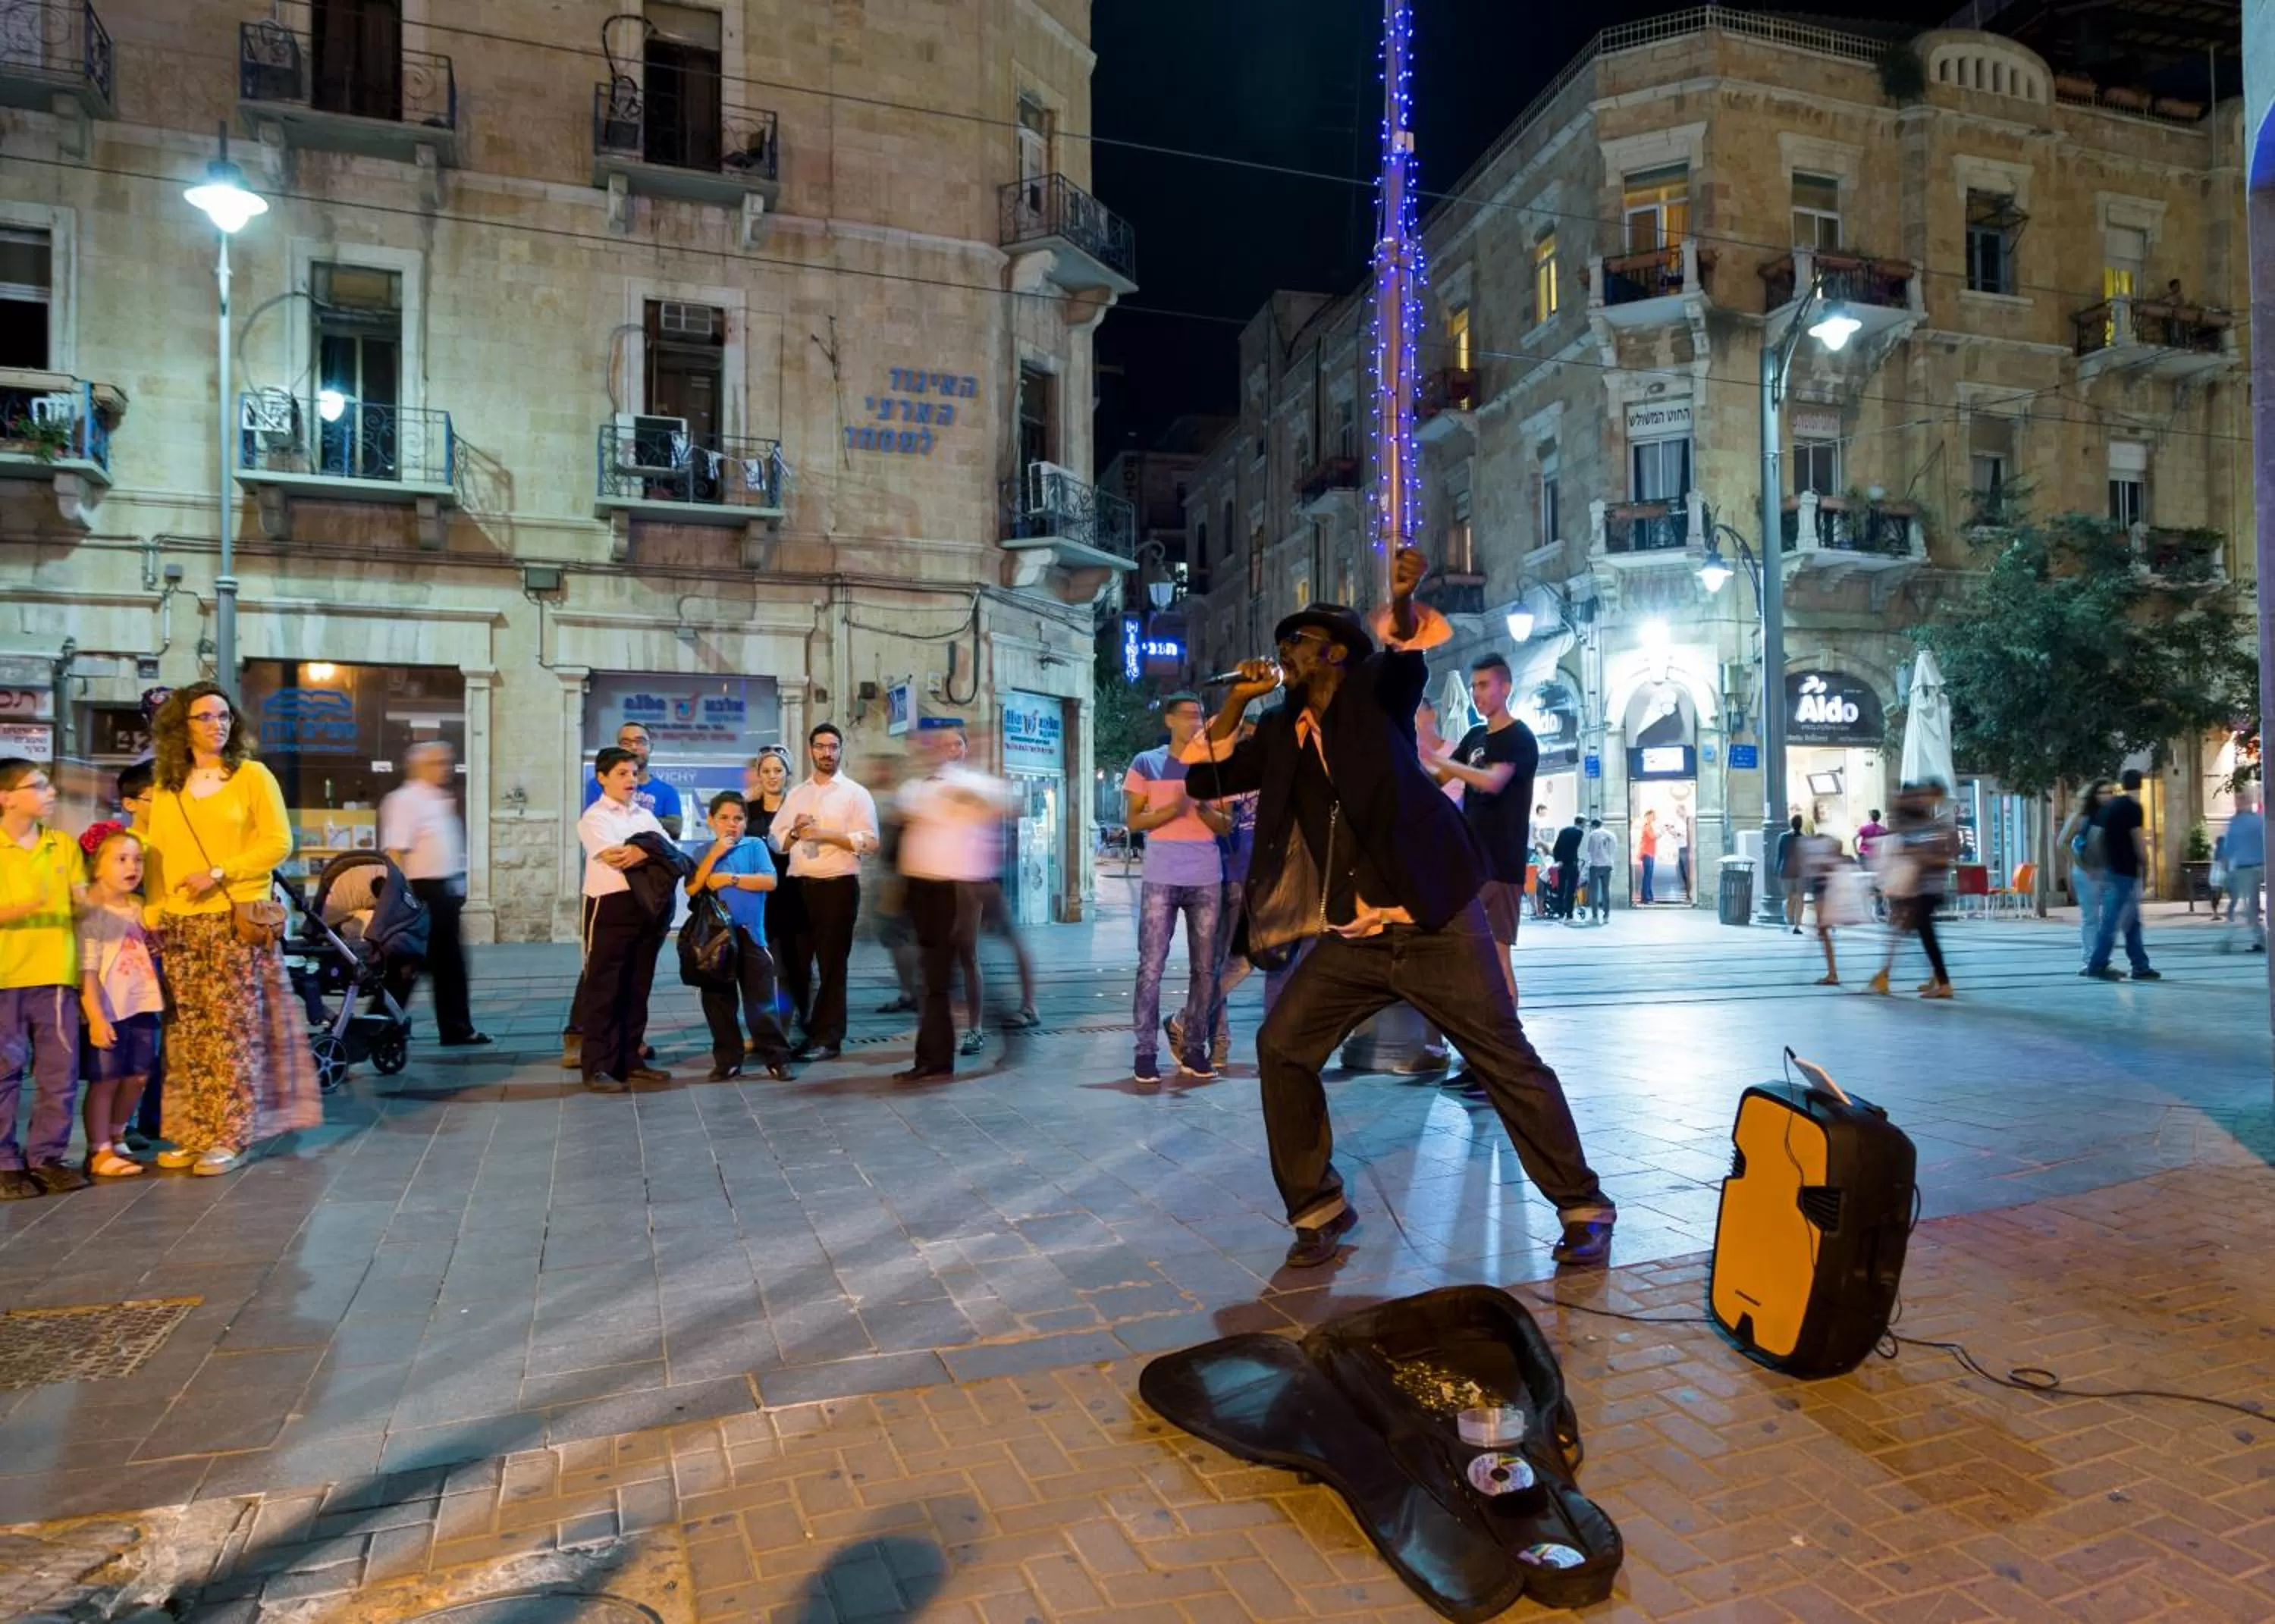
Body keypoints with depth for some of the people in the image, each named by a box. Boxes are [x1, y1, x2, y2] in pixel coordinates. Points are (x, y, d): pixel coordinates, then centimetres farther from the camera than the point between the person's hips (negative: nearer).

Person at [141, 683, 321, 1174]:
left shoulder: (252, 775, 1)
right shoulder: (166, 788, 12)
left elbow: (279, 843, -5)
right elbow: (155, 856, 12)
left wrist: (219, 874, -13)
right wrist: (153, 915, 4)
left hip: (237, 919, -4)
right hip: (179, 924, 4)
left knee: (232, 1029, -4)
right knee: (189, 1033, 6)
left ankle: (229, 1138, 1)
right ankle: (194, 1135, 14)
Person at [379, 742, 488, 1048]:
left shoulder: (442, 800, 14)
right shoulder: (405, 800, -13)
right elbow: (394, 852, -21)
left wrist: (457, 885, 19)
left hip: (445, 891, 9)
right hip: (420, 891, -9)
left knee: (451, 963, 13)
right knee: (406, 964, -2)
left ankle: (457, 1029, 21)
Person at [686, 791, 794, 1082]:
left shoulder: (755, 846, 2)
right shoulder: (706, 853, 7)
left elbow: (769, 881, -11)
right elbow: (692, 888, -7)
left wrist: (730, 878, -13)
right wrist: (715, 854, -11)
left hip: (749, 934, -3)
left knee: (760, 1000, 0)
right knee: (718, 1001, 8)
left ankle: (777, 1058, 8)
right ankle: (728, 1060, 18)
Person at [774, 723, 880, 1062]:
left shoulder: (856, 794, 0)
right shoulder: (795, 795, 15)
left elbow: (869, 842, -10)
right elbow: (775, 841, 13)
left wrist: (826, 834, -17)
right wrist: (794, 833, -8)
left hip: (838, 887, -5)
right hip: (799, 887, 5)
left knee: (831, 965, 1)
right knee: (794, 962, 9)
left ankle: (827, 1038, 10)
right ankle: (796, 1031, 22)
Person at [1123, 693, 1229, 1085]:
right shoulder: (1146, 764, 5)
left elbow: (1225, 826, 9)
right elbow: (1133, 820, 0)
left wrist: (1203, 806, -11)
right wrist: (1172, 809, -15)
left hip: (1207, 880, 3)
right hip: (1161, 879, -3)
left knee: (1204, 967, 4)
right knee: (1151, 966, -6)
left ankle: (1194, 1048, 12)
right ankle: (1145, 1052, -2)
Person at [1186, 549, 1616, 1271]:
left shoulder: (1374, 689, -2)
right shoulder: (1282, 731, 11)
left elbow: (1406, 652, -22)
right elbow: (1210, 776, 9)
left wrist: (1403, 600, -43)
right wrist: (1237, 699, 1)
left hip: (1436, 927, -5)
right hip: (1352, 938, 5)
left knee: (1508, 1062, 1)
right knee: (1282, 1047, -2)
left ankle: (1584, 1208, 17)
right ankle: (1319, 1207, 14)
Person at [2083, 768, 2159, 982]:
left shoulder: (2108, 806, 12)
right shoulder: (2133, 807, -11)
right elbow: (2138, 840, -13)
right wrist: (2145, 864, 0)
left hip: (2110, 869, 8)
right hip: (2126, 871, -8)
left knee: (2132, 920, 13)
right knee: (2115, 920, -6)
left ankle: (2141, 966, 17)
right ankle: (2096, 965, -6)